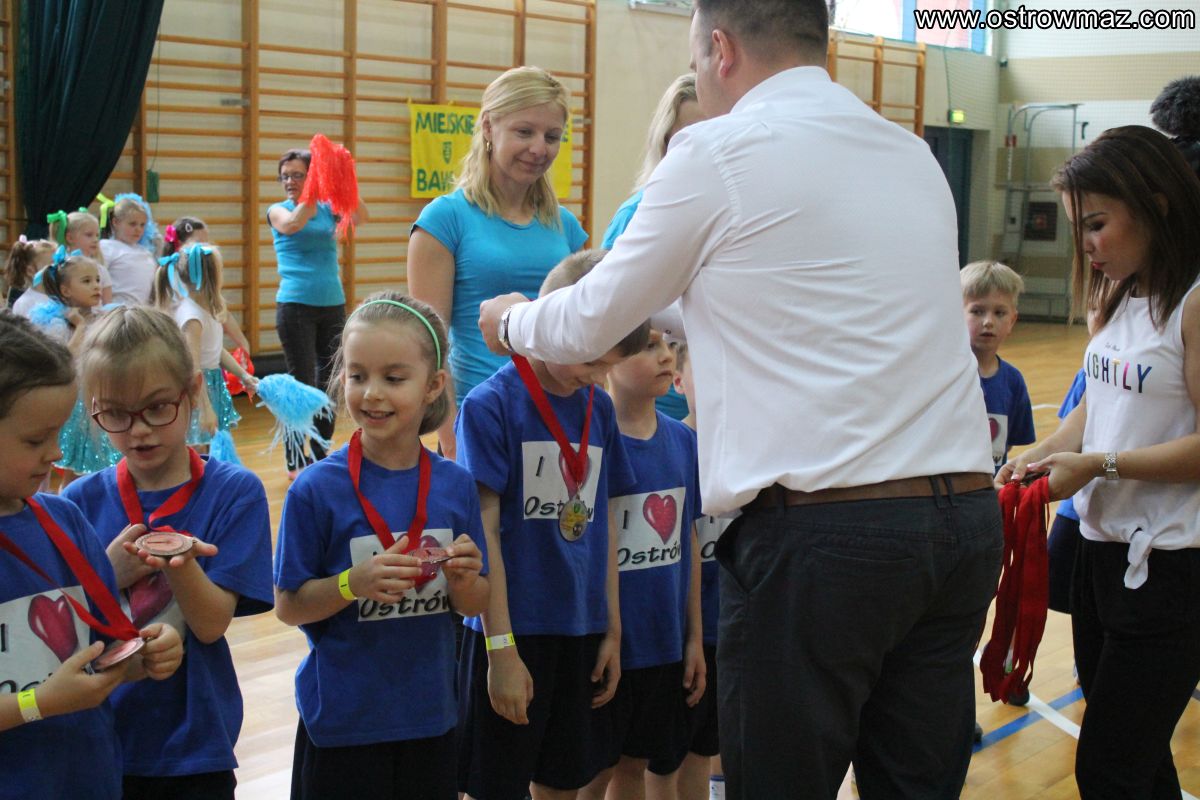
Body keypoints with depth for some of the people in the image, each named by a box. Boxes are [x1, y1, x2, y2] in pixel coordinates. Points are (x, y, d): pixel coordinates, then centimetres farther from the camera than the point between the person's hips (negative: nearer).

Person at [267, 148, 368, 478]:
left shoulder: (327, 208, 9)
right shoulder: (278, 211, 2)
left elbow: (360, 217, -10)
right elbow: (292, 224, -20)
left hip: (333, 305, 4)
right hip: (295, 306, -3)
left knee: (329, 382, 8)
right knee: (302, 383, -4)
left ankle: (321, 455, 18)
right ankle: (295, 460, 4)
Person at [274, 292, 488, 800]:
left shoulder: (455, 485, -2)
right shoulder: (317, 488, -12)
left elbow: (474, 606, 6)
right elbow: (287, 605, -8)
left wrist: (464, 581, -15)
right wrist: (355, 582, -24)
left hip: (431, 715, 3)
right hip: (342, 720, -3)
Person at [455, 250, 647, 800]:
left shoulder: (600, 408, 6)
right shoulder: (491, 405, -12)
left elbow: (603, 523, 11)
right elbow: (484, 531, -13)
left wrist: (612, 631, 11)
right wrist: (502, 649, -14)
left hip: (582, 631, 6)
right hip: (513, 632, -5)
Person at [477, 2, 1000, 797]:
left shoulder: (719, 151, -3)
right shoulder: (913, 155, 16)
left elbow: (592, 324, 7)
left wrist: (511, 321, 28)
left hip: (819, 530, -6)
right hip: (966, 516, 7)